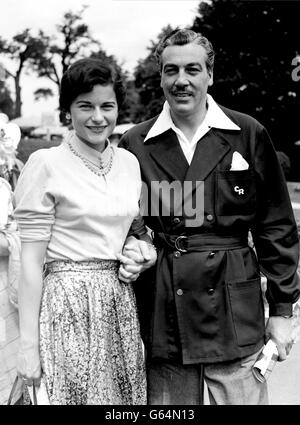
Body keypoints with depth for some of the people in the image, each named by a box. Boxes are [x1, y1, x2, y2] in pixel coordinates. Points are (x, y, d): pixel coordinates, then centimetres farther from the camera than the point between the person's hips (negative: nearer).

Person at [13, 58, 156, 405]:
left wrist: (145, 249, 0)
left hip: (121, 302, 5)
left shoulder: (129, 162, 8)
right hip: (69, 306, -5)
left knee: (125, 395, 10)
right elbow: (31, 262, -9)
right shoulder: (45, 164, -7)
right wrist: (28, 345, -11)